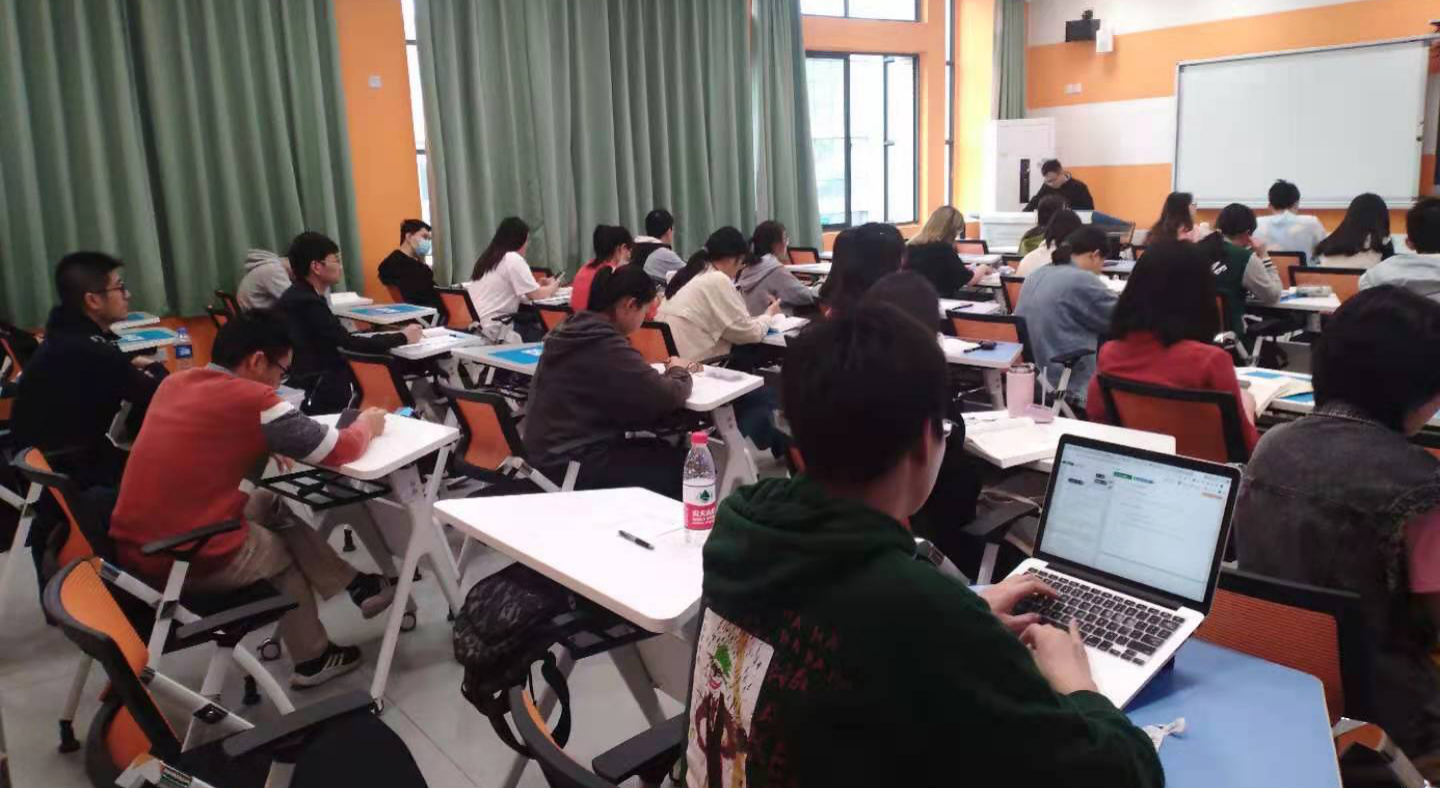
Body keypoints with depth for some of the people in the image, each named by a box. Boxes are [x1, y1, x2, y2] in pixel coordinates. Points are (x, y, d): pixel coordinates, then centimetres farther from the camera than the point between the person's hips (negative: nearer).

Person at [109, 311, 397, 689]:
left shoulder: (175, 383, 7)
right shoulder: (254, 400, -14)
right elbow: (339, 451, -6)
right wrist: (367, 426, 13)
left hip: (132, 548, 7)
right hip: (194, 561, -7)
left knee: (268, 503, 21)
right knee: (287, 547, 22)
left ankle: (354, 586, 27)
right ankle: (313, 658, 35)